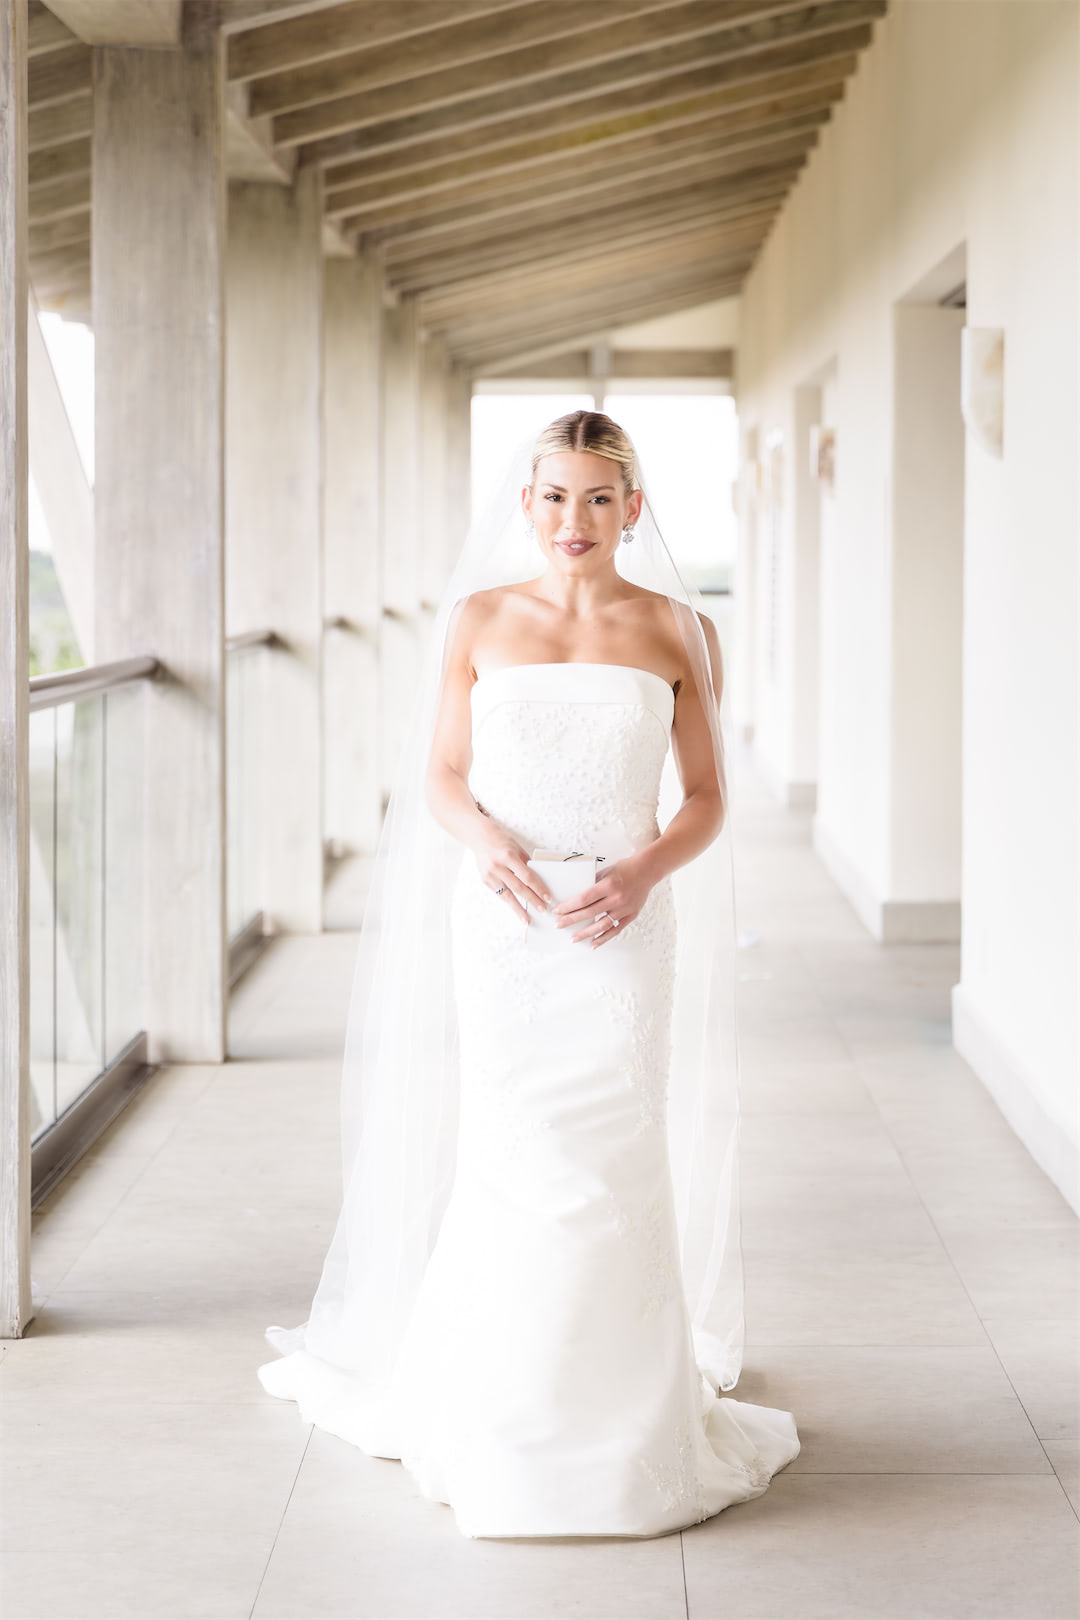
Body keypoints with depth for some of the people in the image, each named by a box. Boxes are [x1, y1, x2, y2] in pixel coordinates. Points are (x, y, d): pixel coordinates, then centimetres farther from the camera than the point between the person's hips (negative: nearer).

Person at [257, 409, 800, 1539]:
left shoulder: (675, 632, 4)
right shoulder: (479, 619, 6)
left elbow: (705, 800, 6)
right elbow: (441, 778, 8)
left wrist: (646, 870, -14)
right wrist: (485, 839, -13)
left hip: (623, 926, 0)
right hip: (503, 920, 0)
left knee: (616, 1164, -2)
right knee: (512, 1161, -1)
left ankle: (622, 1417, 11)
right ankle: (501, 1420, 14)